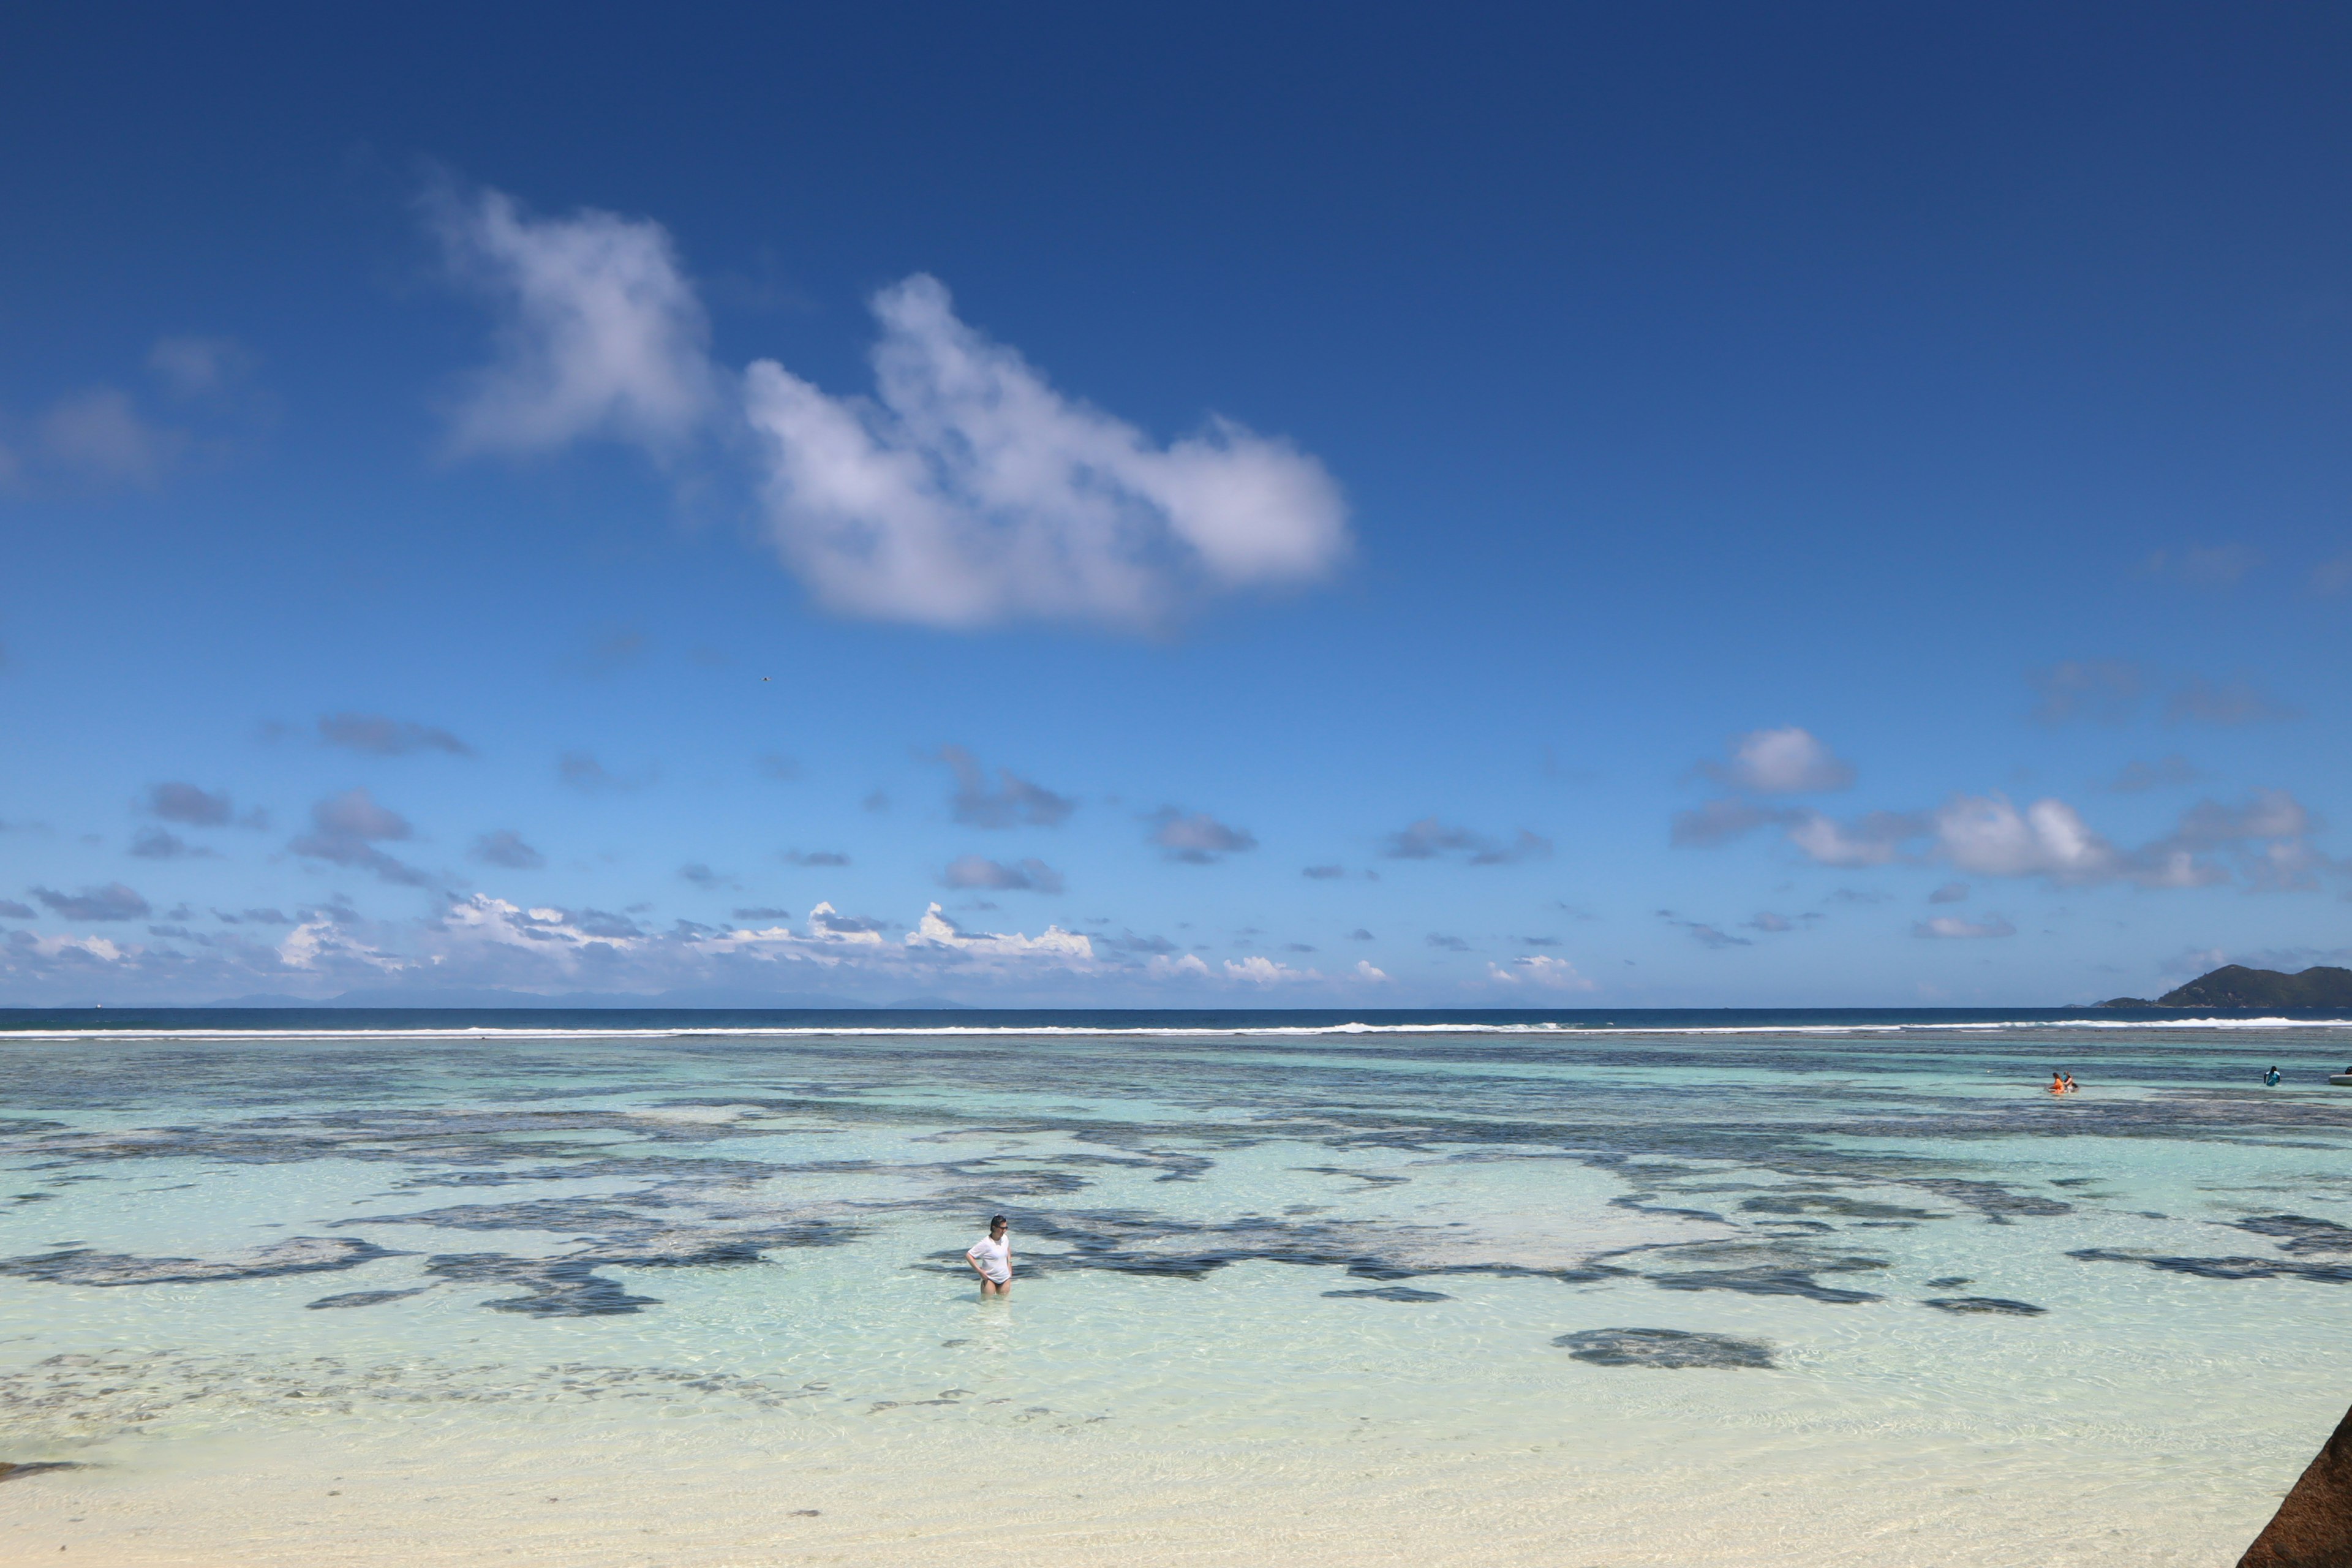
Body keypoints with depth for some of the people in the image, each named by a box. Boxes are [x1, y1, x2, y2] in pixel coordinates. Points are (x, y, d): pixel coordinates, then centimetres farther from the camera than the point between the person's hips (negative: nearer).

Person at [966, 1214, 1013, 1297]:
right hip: (989, 1279, -5)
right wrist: (979, 1271, -19)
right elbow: (968, 1255, -17)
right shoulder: (986, 1243, -19)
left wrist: (1009, 1267, 17)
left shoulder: (1005, 1239, 0)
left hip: (1005, 1278, 5)